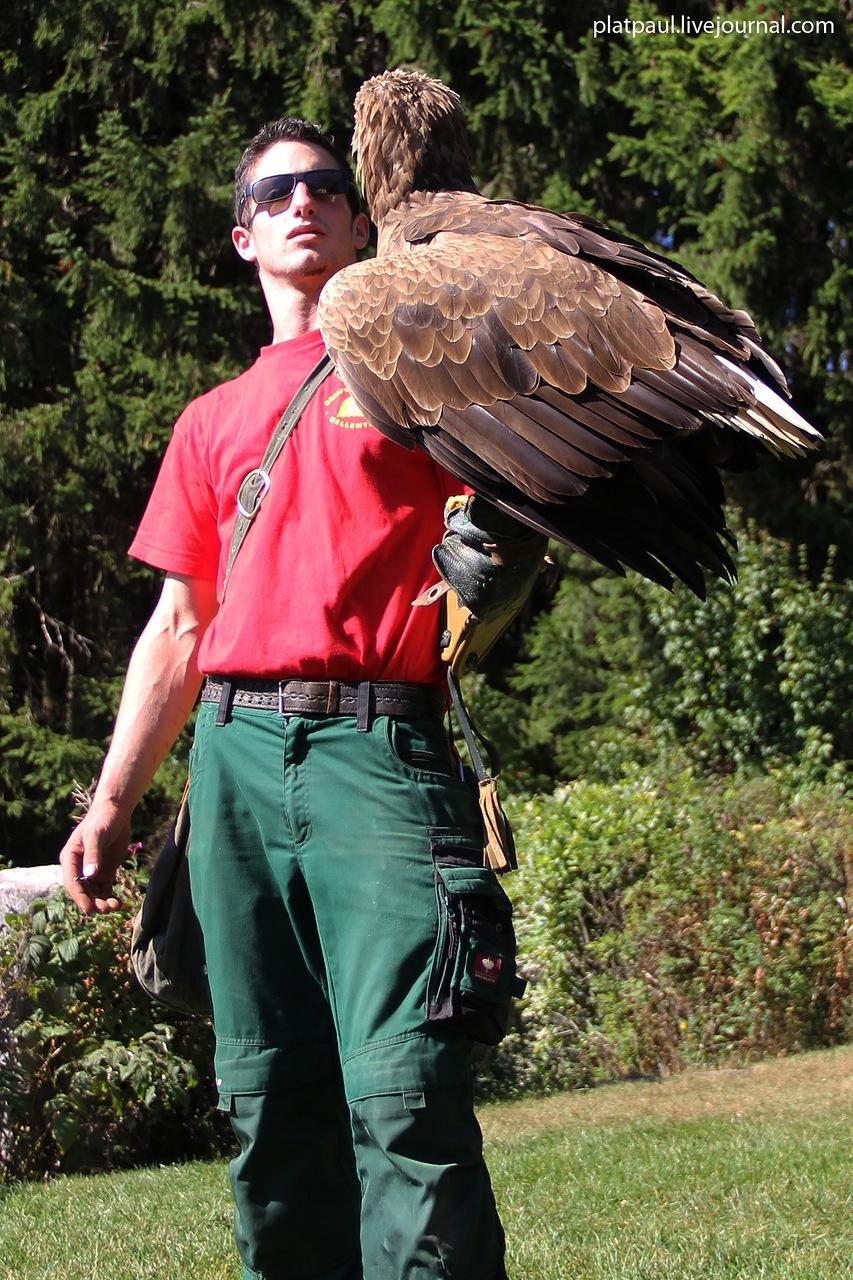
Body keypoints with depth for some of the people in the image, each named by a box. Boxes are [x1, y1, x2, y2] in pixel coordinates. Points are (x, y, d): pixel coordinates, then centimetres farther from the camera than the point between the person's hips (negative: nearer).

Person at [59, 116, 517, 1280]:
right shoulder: (211, 421, 24)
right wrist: (112, 802, 16)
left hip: (377, 746, -4)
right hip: (236, 756, 4)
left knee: (400, 1090, -15)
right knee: (268, 1097, 2)